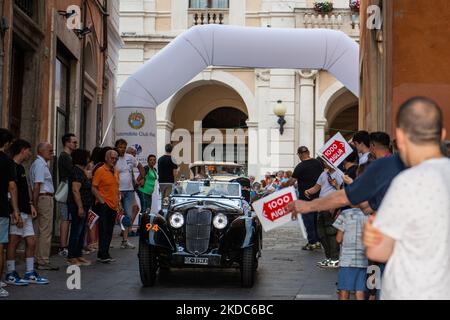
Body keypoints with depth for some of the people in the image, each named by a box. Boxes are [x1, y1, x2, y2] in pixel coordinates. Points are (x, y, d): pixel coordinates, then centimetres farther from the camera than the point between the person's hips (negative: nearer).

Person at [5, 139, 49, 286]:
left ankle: (30, 274, 15)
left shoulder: (21, 168, 19)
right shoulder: (12, 167, -11)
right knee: (14, 241, -3)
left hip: (25, 212, 10)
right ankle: (11, 275, 4)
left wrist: (30, 206, 14)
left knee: (31, 241, 9)